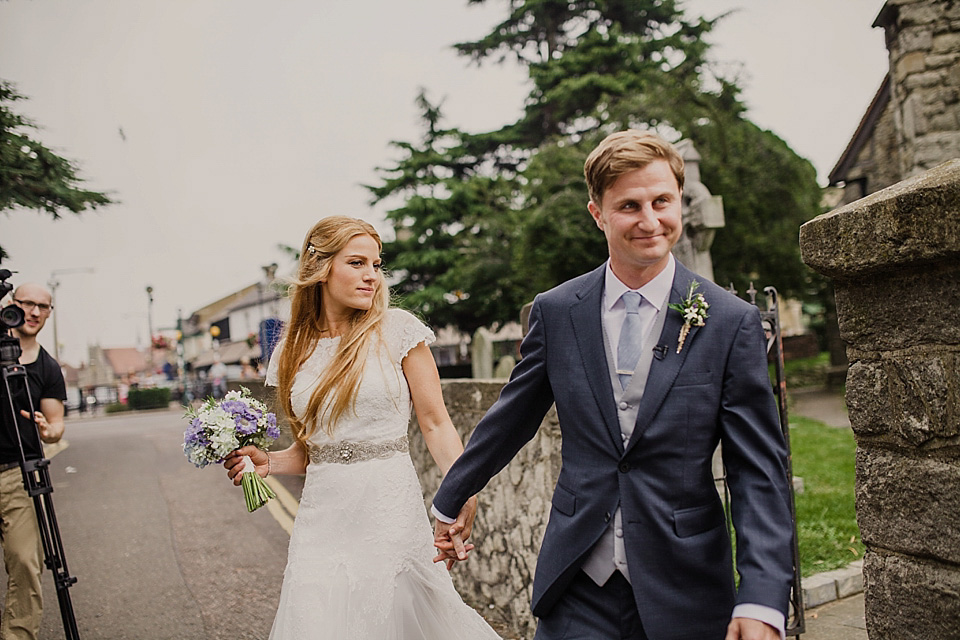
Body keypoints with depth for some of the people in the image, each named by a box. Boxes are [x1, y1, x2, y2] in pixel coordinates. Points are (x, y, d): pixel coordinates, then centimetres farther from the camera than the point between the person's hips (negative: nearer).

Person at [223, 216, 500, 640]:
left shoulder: (396, 329, -4)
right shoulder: (294, 351, 7)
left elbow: (435, 423, -5)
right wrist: (267, 462, -3)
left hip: (389, 509, -3)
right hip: (321, 515, 3)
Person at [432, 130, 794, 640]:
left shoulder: (732, 322, -6)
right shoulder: (555, 311, -2)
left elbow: (759, 472, -6)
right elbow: (508, 421, 9)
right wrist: (448, 502, 18)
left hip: (685, 593, 0)